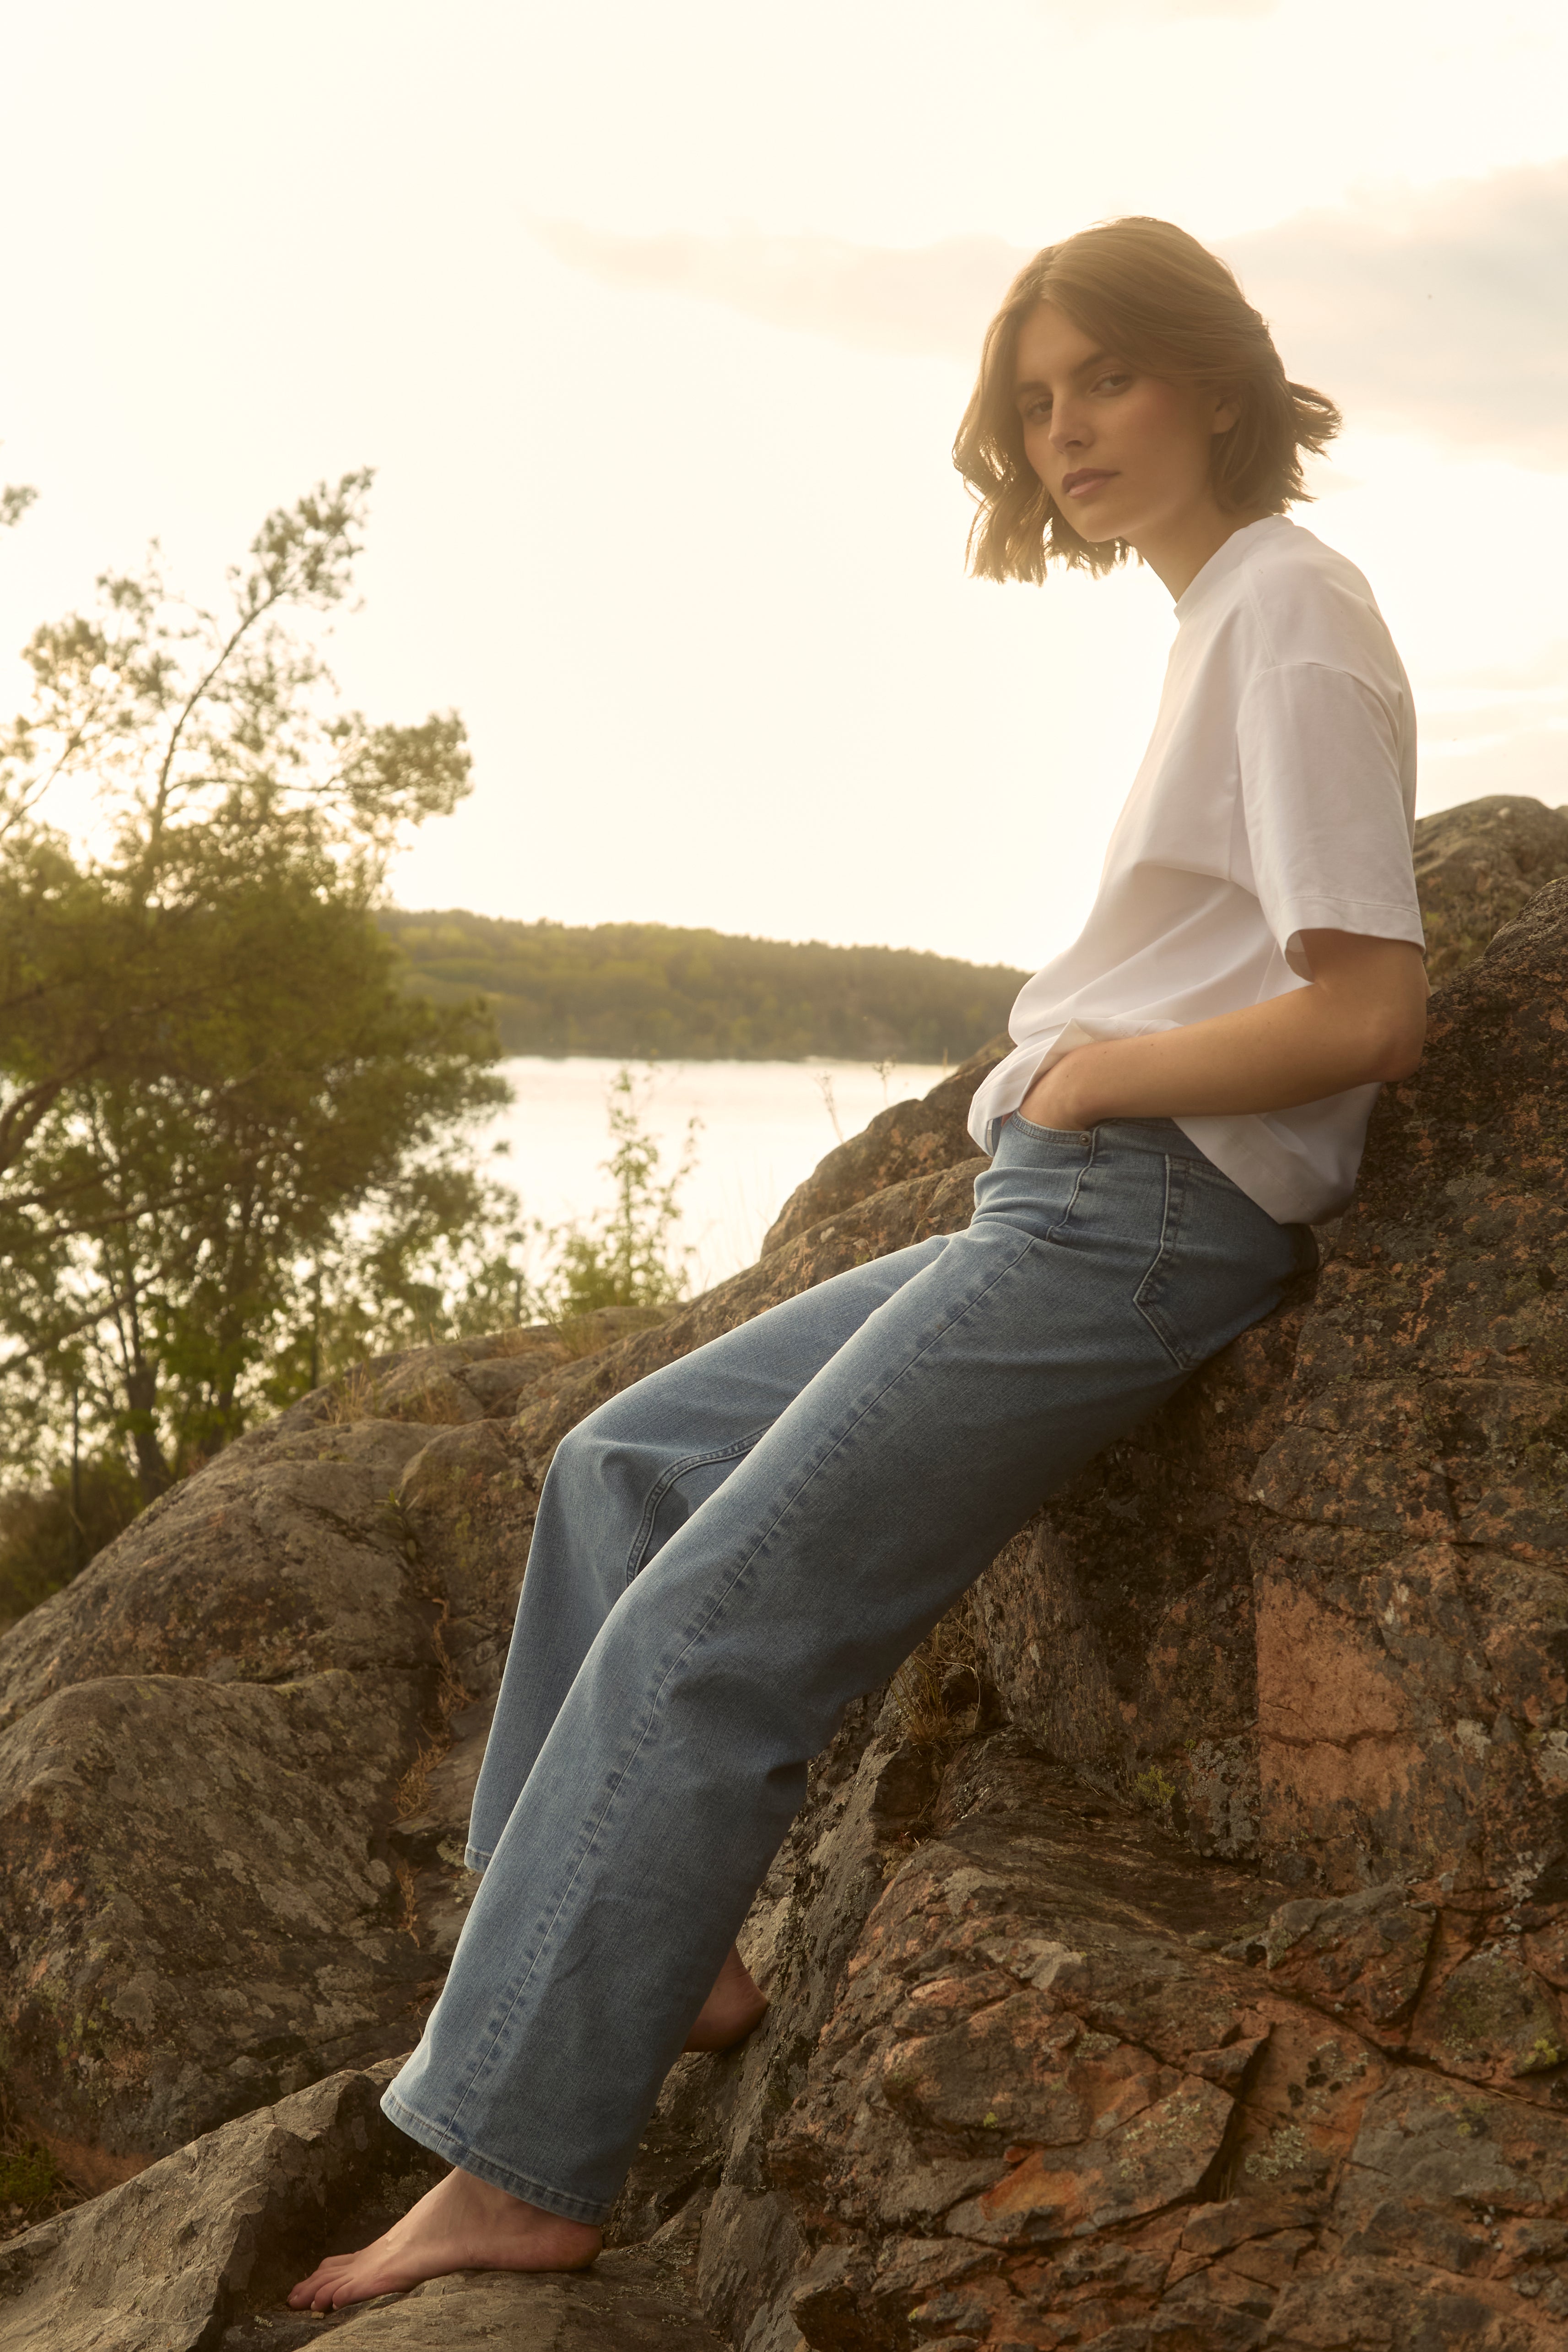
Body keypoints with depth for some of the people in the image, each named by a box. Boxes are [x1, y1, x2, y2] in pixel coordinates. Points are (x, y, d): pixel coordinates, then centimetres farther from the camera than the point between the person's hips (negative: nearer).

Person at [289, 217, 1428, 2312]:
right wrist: (1060, 1070, 6)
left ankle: (518, 2173, -2)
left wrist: (1084, 1075, -8)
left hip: (1145, 1216, -10)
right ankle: (664, 1965, 15)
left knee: (701, 1641, -11)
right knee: (628, 1468, 12)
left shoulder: (1289, 604, -10)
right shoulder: (1219, 615, 17)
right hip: (1069, 1214, 10)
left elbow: (1369, 1011, -18)